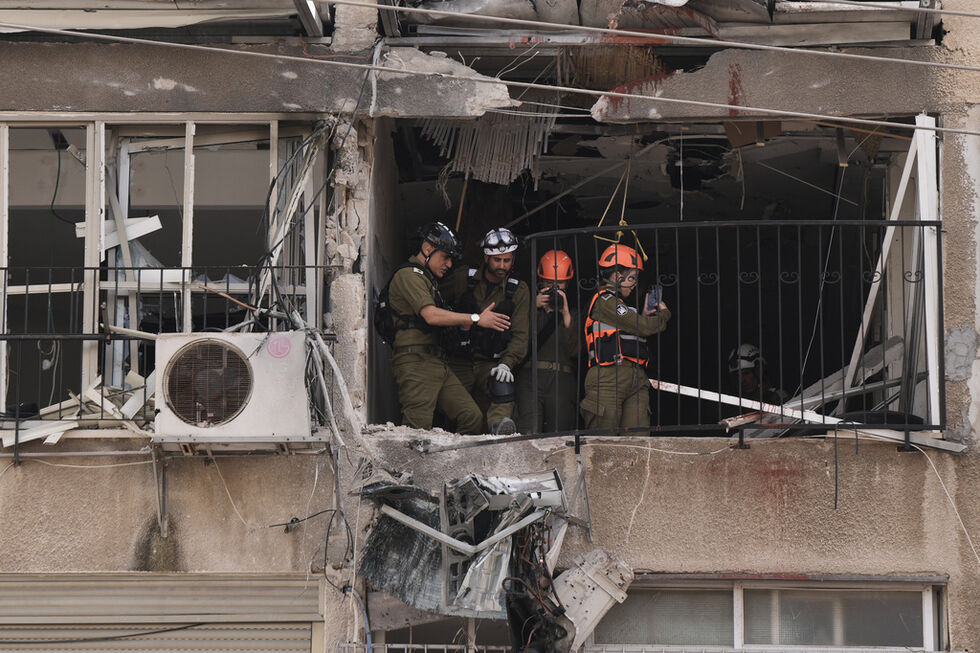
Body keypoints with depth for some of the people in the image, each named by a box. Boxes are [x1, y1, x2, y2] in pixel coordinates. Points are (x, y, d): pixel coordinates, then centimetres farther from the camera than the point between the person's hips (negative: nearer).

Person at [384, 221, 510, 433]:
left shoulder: (427, 279, 27)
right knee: (418, 428, -16)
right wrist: (476, 319, -16)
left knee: (472, 417, -3)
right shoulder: (408, 275, -5)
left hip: (438, 364, 10)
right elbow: (431, 315, -18)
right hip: (416, 362, -10)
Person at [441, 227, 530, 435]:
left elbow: (520, 334, 1)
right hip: (460, 362, 1)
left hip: (492, 363, -1)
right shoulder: (463, 280, 3)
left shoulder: (519, 291, 5)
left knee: (503, 386, -32)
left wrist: (507, 363, -15)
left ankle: (500, 423, -50)